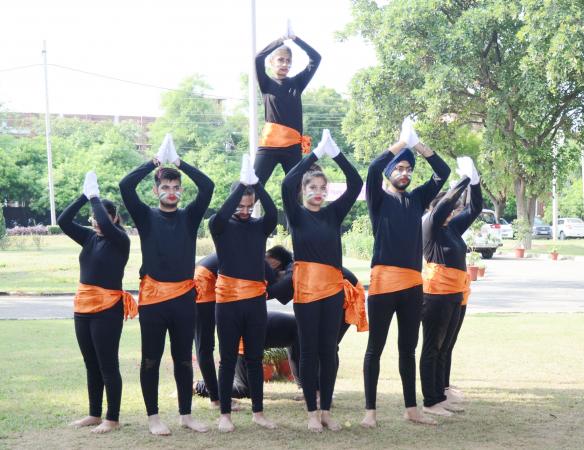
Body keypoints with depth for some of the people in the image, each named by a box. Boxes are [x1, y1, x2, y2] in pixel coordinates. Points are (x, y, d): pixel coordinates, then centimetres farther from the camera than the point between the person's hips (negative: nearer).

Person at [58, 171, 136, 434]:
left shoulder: (120, 240, -7)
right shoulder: (89, 238, 10)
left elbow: (105, 225, -26)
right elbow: (63, 221, 1)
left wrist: (95, 197, -13)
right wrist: (84, 196, -5)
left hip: (107, 309, -7)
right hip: (83, 307, 7)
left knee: (108, 365, -1)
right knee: (91, 364, 14)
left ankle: (112, 419, 8)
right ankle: (94, 414, 25)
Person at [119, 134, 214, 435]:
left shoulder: (189, 217, 7)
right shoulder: (146, 217, 3)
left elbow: (207, 186, -5)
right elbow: (126, 186, -10)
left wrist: (179, 162, -3)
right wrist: (155, 162, -5)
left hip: (184, 296, 2)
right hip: (153, 296, -2)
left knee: (183, 358, 10)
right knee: (151, 359, 5)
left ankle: (185, 415, 21)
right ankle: (153, 416, 16)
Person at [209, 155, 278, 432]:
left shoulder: (259, 227, 6)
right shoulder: (221, 227, 1)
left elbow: (273, 213, -14)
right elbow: (220, 215, -22)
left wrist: (256, 183, -22)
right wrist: (241, 184, -26)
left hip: (255, 300, 2)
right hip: (228, 300, -2)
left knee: (255, 358, 9)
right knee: (228, 359, 4)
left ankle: (258, 412, 18)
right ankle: (225, 414, 11)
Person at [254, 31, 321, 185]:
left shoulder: (297, 83, 12)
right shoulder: (267, 84, 7)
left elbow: (316, 58, 5)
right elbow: (258, 59, -10)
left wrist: (295, 39, 0)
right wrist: (279, 41, -8)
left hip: (293, 145, 3)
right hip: (269, 144, -3)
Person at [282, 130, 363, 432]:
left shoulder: (333, 213, 9)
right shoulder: (297, 215, 1)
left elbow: (356, 184, 1)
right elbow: (287, 184, -16)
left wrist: (335, 154, -8)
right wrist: (315, 153, -15)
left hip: (333, 288, 3)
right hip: (306, 289, -3)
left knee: (329, 349, 7)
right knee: (309, 350, 4)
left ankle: (326, 411, 16)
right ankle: (312, 412, 11)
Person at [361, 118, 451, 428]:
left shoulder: (417, 199, 15)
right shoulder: (379, 200, 3)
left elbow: (443, 172, 11)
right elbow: (373, 169, -15)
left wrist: (418, 145, 3)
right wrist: (401, 143, -7)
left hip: (413, 283, 5)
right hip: (384, 281, -5)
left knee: (408, 349, 12)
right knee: (375, 348, 1)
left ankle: (411, 409, 19)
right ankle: (370, 410, 6)